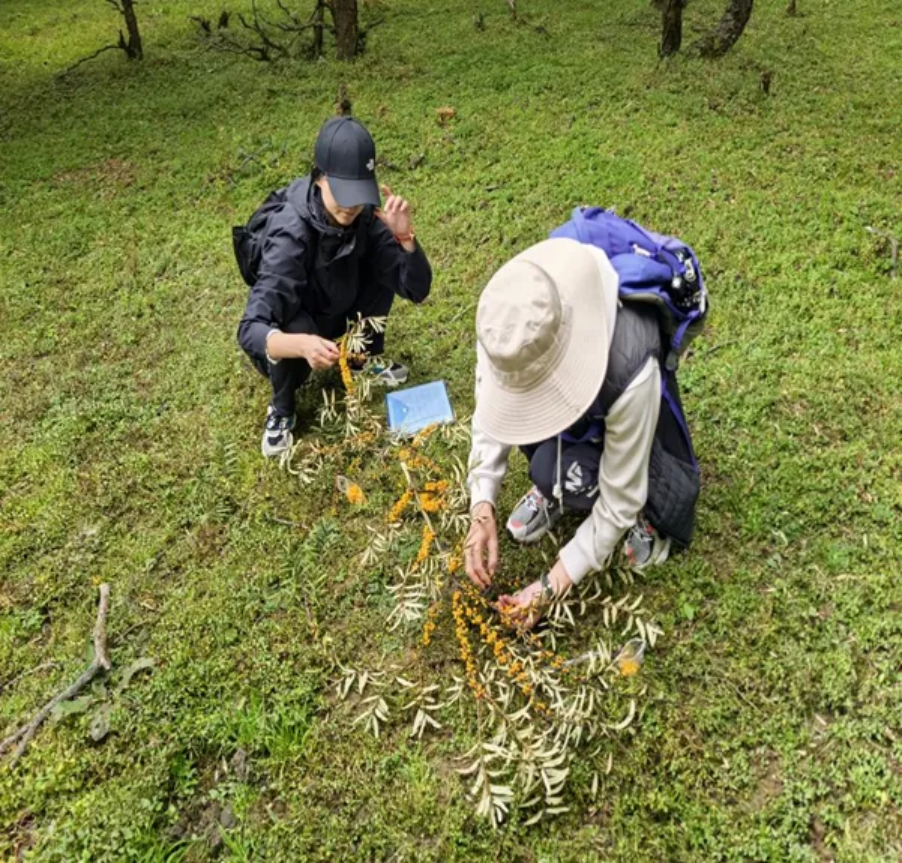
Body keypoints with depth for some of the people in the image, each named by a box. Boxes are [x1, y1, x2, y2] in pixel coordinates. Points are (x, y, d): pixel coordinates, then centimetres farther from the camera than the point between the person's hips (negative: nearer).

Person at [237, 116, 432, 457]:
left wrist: (404, 237, -36)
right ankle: (281, 408, -6)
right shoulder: (290, 234, -36)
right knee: (296, 325, -38)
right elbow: (250, 330, -43)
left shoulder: (365, 214, -20)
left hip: (336, 313, 5)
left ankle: (370, 355, 10)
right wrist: (303, 344, -62)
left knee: (386, 260, -15)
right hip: (289, 332, -5)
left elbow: (417, 289, -18)